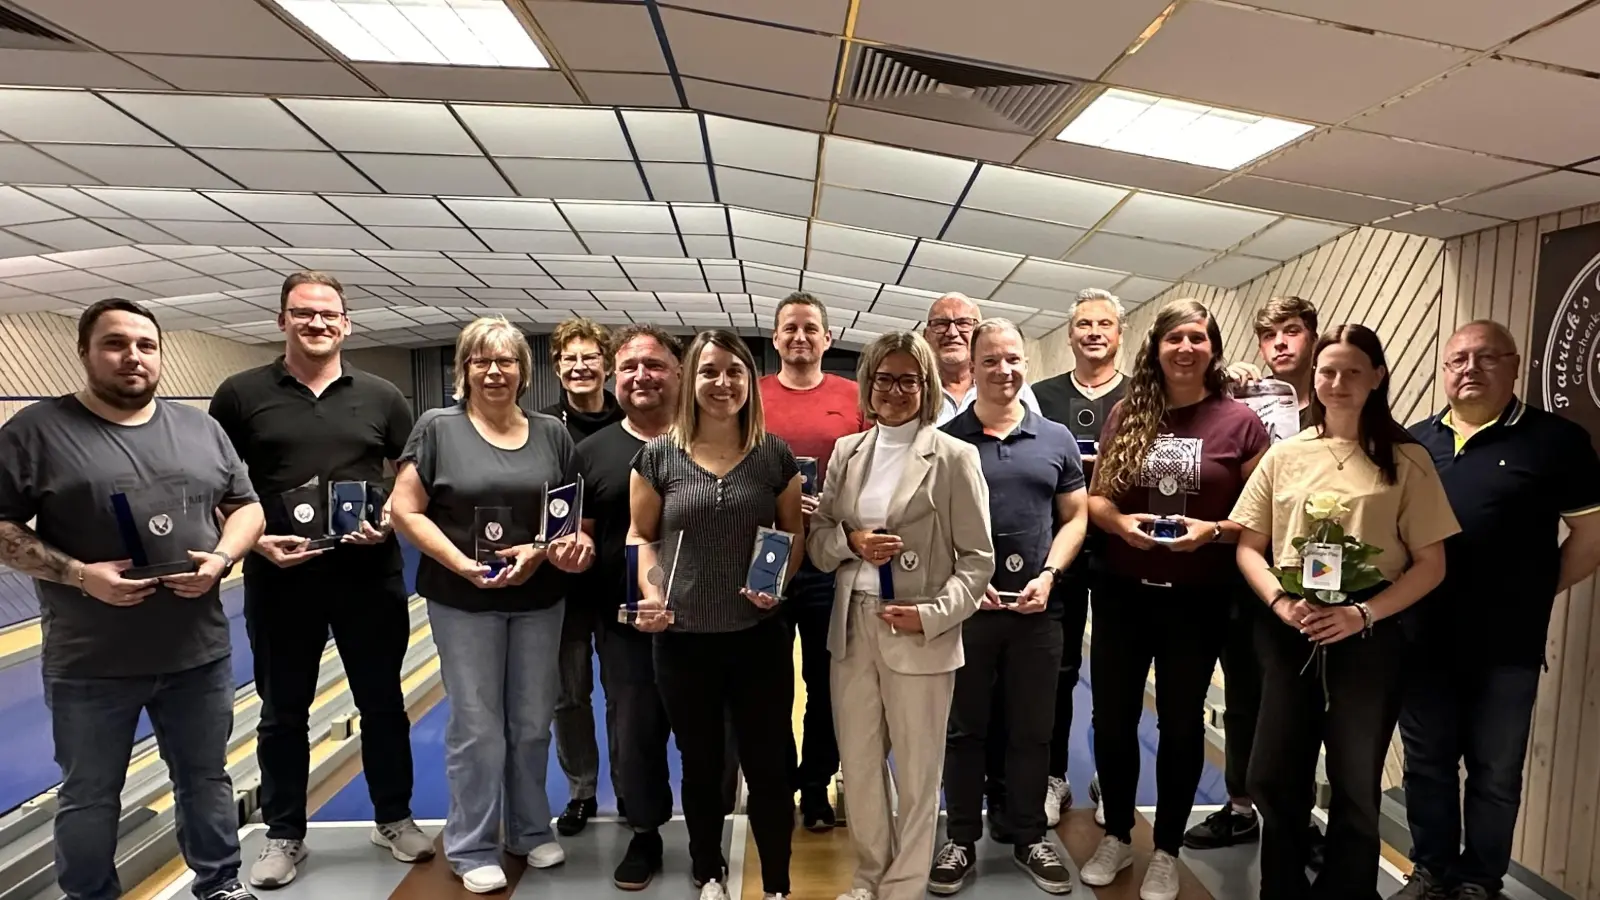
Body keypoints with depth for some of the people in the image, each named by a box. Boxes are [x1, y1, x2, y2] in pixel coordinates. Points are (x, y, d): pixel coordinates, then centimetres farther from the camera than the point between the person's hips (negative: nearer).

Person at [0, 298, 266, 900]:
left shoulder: (201, 429, 6)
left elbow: (246, 506, 10)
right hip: (89, 664, -3)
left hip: (199, 652, 3)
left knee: (207, 778, 16)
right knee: (88, 795, 14)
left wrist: (221, 558, -9)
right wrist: (80, 575, -18)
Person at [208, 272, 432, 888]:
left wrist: (391, 523, -10)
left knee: (382, 703, 12)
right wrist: (255, 540, -12)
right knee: (283, 712, 12)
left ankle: (394, 818, 30)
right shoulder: (241, 394, 1)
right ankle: (284, 834, 29)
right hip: (279, 577, 0)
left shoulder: (381, 397, 4)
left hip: (369, 573, 1)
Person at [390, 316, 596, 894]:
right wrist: (462, 564, -17)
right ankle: (471, 847, 22)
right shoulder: (437, 428, -4)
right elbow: (405, 511, -6)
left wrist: (547, 548, -10)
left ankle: (530, 830, 32)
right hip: (463, 601, -3)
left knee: (533, 722, 13)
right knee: (476, 726, 4)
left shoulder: (552, 434, 5)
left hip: (539, 599, 3)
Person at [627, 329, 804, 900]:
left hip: (760, 637, 0)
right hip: (683, 639, 1)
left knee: (769, 766, 7)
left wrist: (778, 581, -11)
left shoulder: (774, 454, 0)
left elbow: (795, 533, 7)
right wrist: (650, 591, -11)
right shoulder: (659, 455, -1)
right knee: (700, 766, 17)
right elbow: (640, 535, 5)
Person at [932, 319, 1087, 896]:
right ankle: (961, 841, 24)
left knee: (1033, 731, 12)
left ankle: (1030, 838, 29)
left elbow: (1074, 517, 9)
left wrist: (1048, 575, -5)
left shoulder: (1056, 439, 7)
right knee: (963, 729, 9)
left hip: (1037, 610, 2)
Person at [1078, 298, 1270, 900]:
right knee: (1112, 718, 11)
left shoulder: (1239, 422, -5)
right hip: (1122, 592, 3)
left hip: (1197, 599, -2)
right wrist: (1118, 521, -15)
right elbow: (1094, 498, 5)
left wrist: (1214, 529, -19)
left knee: (1181, 722, 11)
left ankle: (1166, 852, 28)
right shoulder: (1126, 415, 2)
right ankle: (1117, 838, 31)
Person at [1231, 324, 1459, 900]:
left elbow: (1430, 564, -1)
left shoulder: (1406, 460, 1)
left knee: (1355, 786, 7)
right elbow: (1248, 546, 8)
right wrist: (1280, 602, -9)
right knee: (1273, 776, 8)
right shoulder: (1286, 454, 7)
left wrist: (1363, 615, -14)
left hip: (1368, 634, -2)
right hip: (1288, 631, 2)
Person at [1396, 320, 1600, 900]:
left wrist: (1534, 594, -2)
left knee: (1495, 773, 11)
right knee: (1426, 764, 14)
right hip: (1423, 640, 3)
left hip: (1506, 646, -3)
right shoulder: (1414, 443, 7)